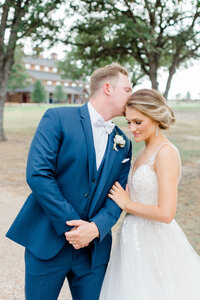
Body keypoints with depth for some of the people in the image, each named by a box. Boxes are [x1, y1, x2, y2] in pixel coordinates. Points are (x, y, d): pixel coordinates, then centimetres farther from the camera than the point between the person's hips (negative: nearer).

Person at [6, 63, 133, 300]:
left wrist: (96, 227, -15)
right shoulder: (58, 118, -7)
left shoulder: (123, 144, 8)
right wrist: (70, 225, -17)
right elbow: (37, 174, -16)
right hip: (47, 242, -4)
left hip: (94, 248, 4)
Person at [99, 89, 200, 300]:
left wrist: (126, 203, -14)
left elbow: (166, 213, -24)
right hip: (136, 238, 8)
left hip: (153, 242, -8)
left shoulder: (166, 152, -19)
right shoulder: (146, 151, 8)